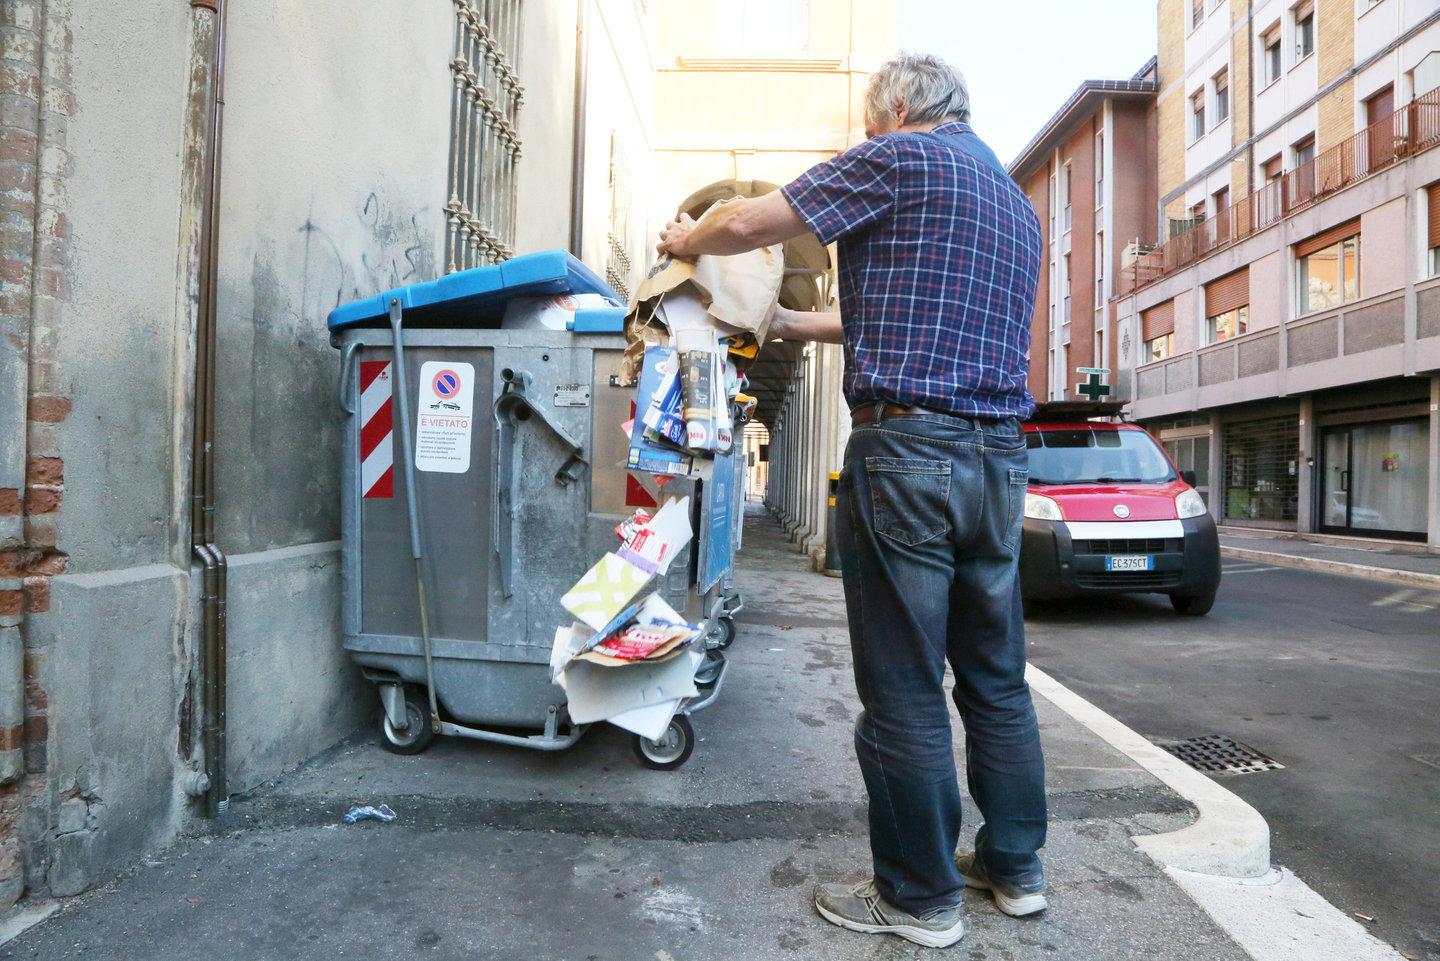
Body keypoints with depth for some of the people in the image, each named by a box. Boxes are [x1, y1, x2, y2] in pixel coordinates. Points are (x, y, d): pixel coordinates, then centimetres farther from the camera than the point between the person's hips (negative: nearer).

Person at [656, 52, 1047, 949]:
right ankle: (1015, 865, 29)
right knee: (997, 676, 16)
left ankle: (922, 898, 15)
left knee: (905, 690, 2)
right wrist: (796, 324, 34)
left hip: (908, 448, -8)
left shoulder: (898, 159, -1)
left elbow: (749, 224, -3)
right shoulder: (1018, 204, 24)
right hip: (1001, 459, 8)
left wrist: (687, 239, 19)